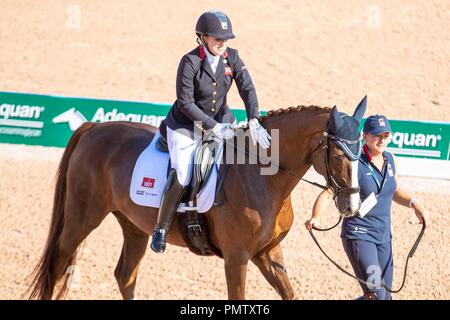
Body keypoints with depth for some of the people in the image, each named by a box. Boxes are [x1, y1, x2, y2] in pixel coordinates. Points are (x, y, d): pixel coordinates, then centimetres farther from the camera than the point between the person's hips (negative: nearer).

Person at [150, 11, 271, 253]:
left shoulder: (231, 57, -6)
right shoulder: (190, 62, -21)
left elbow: (247, 89, -14)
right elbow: (185, 103, -18)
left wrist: (254, 122, -30)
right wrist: (213, 127, -23)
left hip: (220, 121, 6)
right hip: (186, 126, -6)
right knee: (182, 177, -21)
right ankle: (160, 229, -6)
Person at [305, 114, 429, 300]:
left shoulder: (390, 160, 6)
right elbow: (328, 193, -16)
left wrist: (414, 204, 5)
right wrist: (315, 218, -33)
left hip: (383, 236, 7)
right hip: (358, 234, -7)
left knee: (385, 296, 11)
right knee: (375, 294, -21)